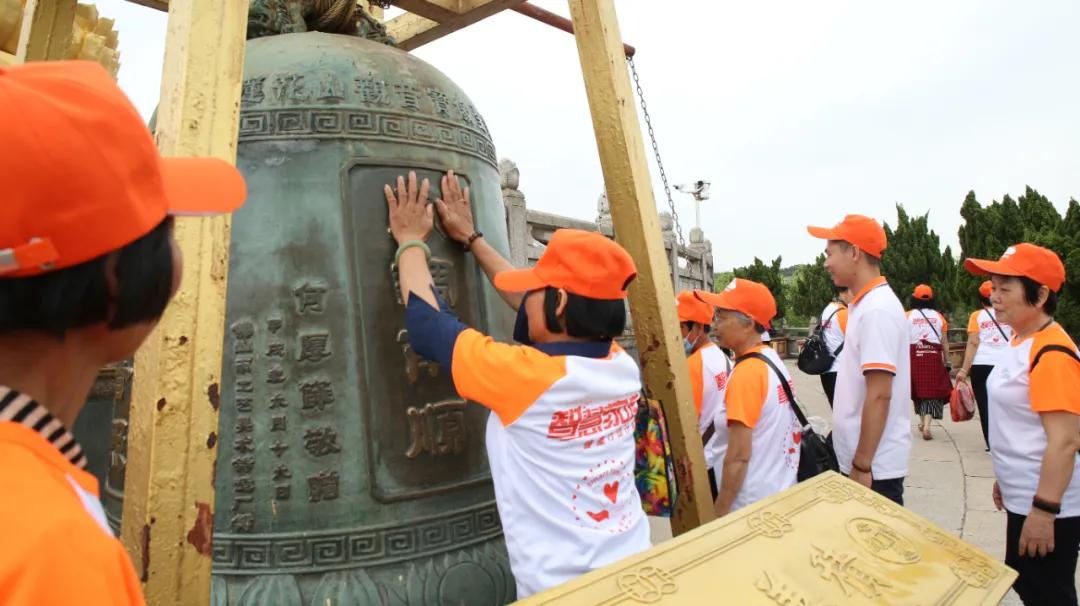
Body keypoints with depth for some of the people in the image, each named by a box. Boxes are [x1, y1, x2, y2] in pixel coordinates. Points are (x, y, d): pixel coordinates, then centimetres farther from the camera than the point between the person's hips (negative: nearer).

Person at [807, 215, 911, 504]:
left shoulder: (877, 310, -19)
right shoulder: (865, 305, 10)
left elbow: (879, 395, -23)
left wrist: (862, 465, -20)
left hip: (875, 464, -9)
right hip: (864, 458, 9)